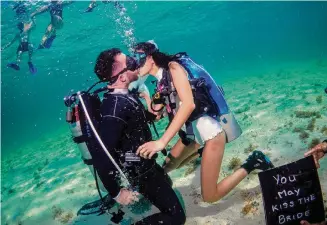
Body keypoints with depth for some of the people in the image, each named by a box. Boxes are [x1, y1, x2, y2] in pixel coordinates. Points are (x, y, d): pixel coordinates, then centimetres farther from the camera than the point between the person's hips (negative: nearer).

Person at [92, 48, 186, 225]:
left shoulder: (123, 95, -5)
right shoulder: (116, 105, -34)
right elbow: (100, 155, -37)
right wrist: (116, 193, -27)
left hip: (143, 163, 9)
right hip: (139, 172, -9)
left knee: (166, 183, 33)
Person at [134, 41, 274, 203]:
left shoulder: (172, 67, -13)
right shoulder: (161, 82, 11)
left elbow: (188, 104, -27)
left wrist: (162, 141, -32)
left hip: (209, 132, -8)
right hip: (193, 133, 9)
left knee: (210, 196, -5)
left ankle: (252, 163, 6)